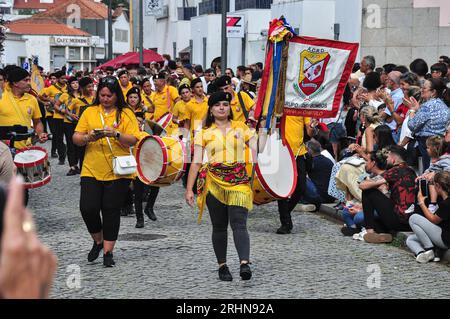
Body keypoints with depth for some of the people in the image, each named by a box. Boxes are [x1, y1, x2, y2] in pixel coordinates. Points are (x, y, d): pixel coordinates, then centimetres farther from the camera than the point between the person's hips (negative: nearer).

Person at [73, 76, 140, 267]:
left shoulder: (126, 114, 1)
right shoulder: (90, 112, 7)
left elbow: (133, 140, -6)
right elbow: (76, 138, 5)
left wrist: (116, 134, -22)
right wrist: (88, 137, -15)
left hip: (118, 172, -2)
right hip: (92, 170, 2)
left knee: (111, 212, 2)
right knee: (88, 208, -7)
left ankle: (108, 252, 15)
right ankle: (98, 241, 20)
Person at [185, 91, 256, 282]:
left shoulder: (241, 128, 9)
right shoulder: (205, 133, 7)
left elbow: (258, 153, 6)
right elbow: (196, 162, 4)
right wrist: (189, 189, -2)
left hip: (238, 180, -1)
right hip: (214, 182, 1)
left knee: (239, 223, -15)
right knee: (219, 226, 6)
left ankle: (244, 263, -27)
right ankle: (222, 266, 16)